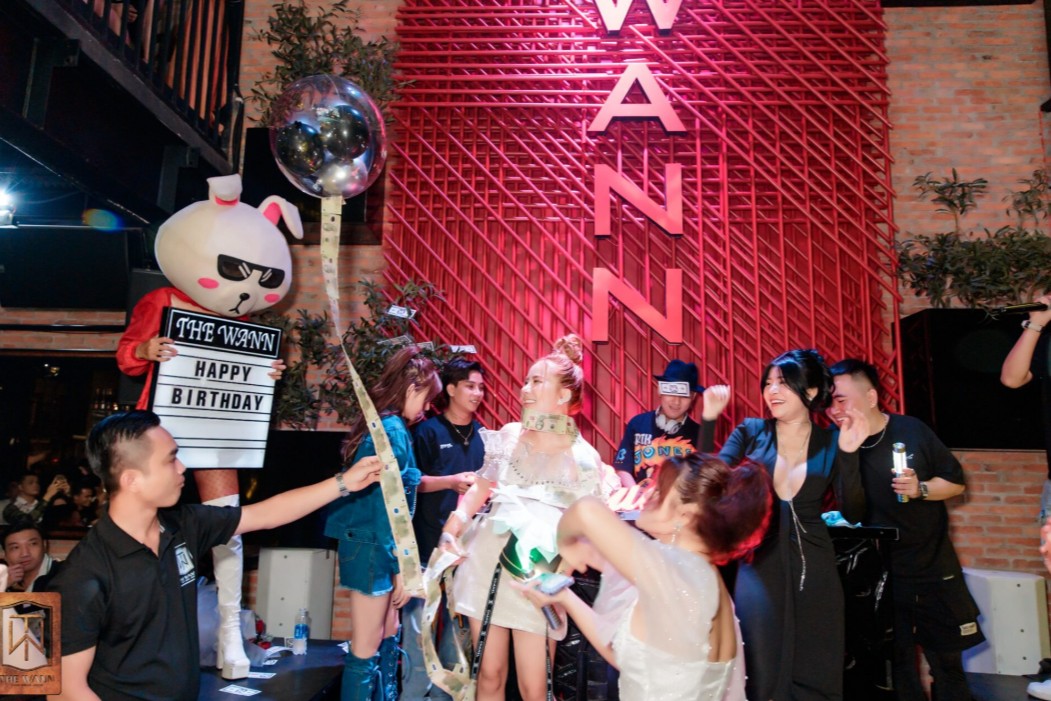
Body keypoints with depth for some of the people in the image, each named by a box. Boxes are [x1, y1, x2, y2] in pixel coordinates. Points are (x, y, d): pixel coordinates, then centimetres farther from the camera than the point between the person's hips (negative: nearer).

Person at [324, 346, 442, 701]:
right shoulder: (393, 429, -20)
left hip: (368, 543, 10)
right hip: (373, 548, -10)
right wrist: (401, 565, -17)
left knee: (388, 635, 21)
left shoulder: (377, 423, 9)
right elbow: (386, 504, -21)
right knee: (367, 647, 5)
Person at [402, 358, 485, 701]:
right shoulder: (428, 430, -5)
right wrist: (451, 482, -17)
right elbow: (412, 481, -7)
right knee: (420, 614, -3)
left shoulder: (481, 434, 11)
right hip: (430, 537, -5)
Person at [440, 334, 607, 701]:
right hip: (487, 561, 3)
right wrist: (453, 529, -3)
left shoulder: (583, 458, -6)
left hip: (537, 573, -3)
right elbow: (480, 488, 12)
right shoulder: (509, 435, 4)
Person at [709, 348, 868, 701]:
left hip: (813, 565, 1)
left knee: (815, 670, 11)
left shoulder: (832, 442, 2)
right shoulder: (751, 432, 1)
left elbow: (853, 513, -5)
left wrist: (848, 453, -15)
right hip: (759, 560, -1)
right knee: (762, 667, 3)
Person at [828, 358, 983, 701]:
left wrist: (921, 489, -18)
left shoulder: (911, 430, -9)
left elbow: (956, 482, 0)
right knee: (897, 664, 11)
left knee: (946, 660, 15)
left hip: (933, 567, 0)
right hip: (879, 571, 0)